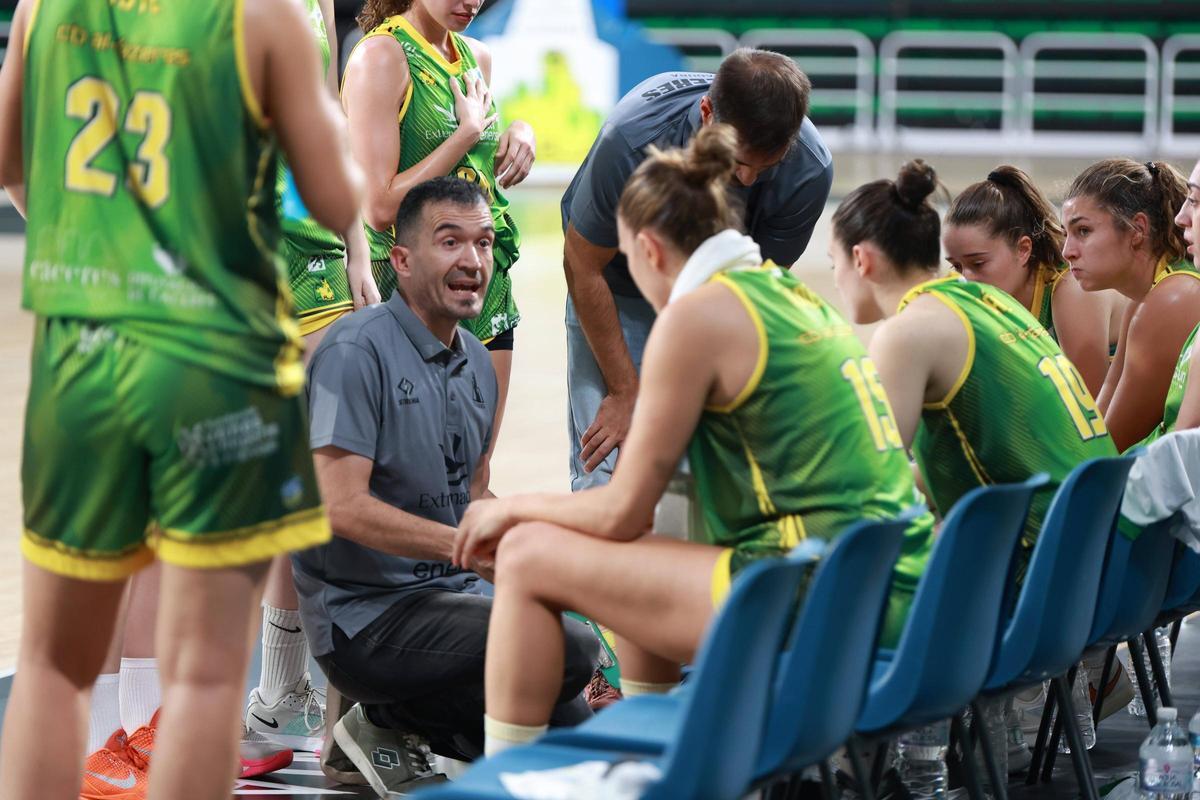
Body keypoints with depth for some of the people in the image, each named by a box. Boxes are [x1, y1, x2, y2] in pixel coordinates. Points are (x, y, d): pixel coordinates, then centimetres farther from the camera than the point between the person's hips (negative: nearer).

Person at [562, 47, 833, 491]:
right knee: (607, 474, -13)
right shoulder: (631, 138, -36)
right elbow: (583, 267, -20)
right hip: (620, 290, -2)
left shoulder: (808, 170, -29)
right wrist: (626, 392, -16)